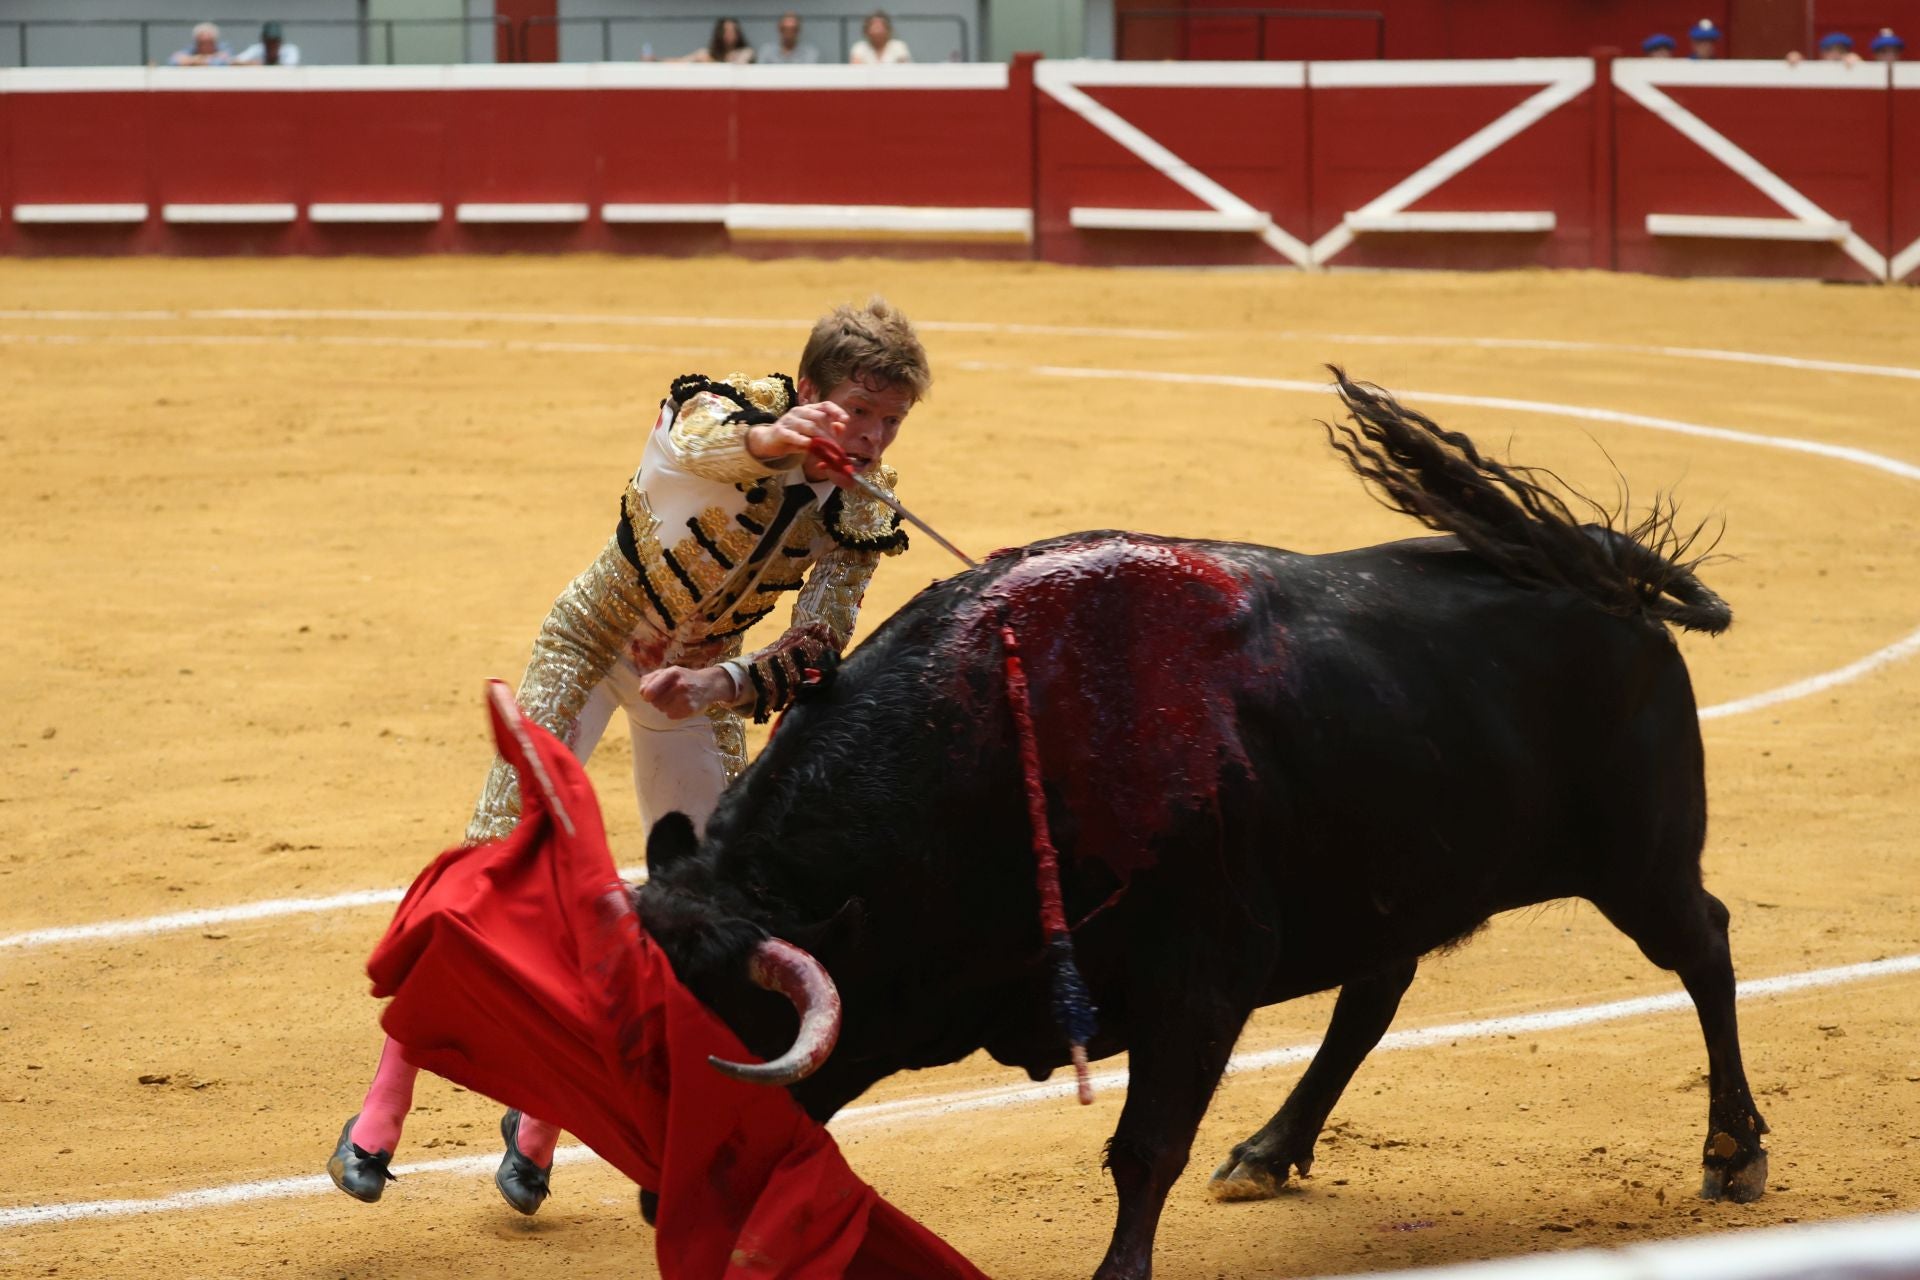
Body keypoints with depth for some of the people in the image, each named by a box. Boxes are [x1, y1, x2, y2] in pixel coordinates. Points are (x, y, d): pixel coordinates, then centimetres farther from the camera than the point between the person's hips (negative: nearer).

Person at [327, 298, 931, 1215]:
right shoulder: (719, 414, -27)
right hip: (590, 642, -5)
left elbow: (815, 654, -16)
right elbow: (703, 442, -52)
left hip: (699, 674, 5)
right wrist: (774, 439, -76)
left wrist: (720, 686, -36)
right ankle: (379, 1117, -6)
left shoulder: (861, 512, -14)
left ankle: (539, 1122, 15)